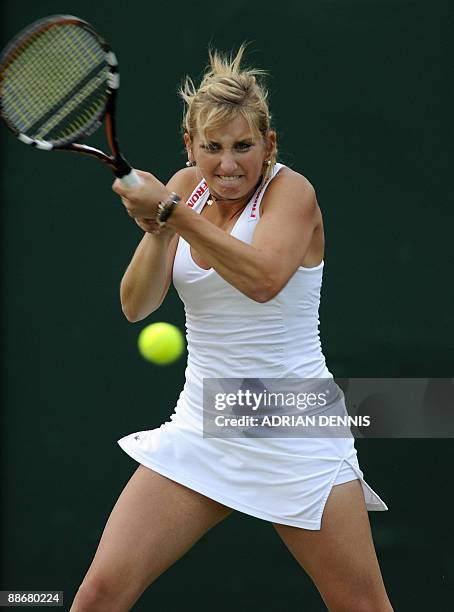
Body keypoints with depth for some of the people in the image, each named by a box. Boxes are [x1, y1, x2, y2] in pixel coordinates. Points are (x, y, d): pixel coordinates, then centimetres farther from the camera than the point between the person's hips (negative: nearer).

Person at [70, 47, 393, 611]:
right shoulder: (186, 188, 5)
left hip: (294, 434, -4)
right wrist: (158, 230, -19)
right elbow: (136, 306, -1)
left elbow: (264, 279, -30)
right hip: (200, 432, 4)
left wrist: (172, 211, -29)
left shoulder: (289, 190, -10)